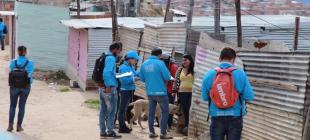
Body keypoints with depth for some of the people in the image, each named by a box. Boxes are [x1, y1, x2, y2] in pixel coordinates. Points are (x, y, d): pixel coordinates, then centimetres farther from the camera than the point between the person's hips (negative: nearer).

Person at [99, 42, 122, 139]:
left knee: (103, 110, 11)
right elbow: (106, 72, -25)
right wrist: (108, 86, -24)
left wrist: (114, 74, 22)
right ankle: (110, 131, 4)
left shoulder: (105, 57, 14)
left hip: (102, 87, 9)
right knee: (111, 111, 0)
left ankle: (103, 132, 15)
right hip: (109, 88, -9)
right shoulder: (111, 58, -13)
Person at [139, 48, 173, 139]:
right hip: (160, 92, -5)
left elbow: (142, 79, 10)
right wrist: (162, 78, 7)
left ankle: (151, 132, 15)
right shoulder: (160, 63, -12)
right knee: (165, 112, 3)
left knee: (151, 112, 12)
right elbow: (167, 77, -14)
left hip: (150, 92, 6)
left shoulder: (144, 64, 4)